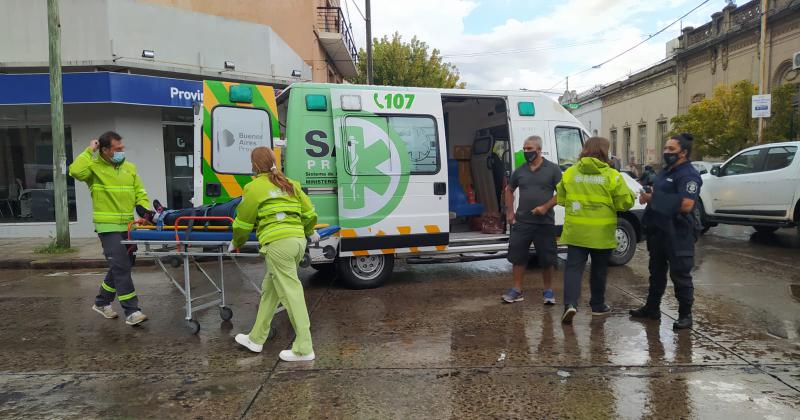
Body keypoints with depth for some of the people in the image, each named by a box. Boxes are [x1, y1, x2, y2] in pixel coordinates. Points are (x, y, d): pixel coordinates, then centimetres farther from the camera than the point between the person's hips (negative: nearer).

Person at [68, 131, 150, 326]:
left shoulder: (130, 168, 11)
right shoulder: (94, 167, -5)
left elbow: (139, 193, 14)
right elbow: (76, 171, -27)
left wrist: (145, 210, -3)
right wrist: (89, 151, -15)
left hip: (127, 226, 6)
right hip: (108, 227, -6)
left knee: (120, 266, 15)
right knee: (121, 267, -12)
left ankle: (102, 302, 34)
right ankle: (131, 311, -9)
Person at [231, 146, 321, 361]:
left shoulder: (255, 187, 0)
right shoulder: (289, 184, 18)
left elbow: (243, 222, 7)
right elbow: (309, 212, 22)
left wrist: (236, 243, 25)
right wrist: (310, 232, 41)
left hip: (278, 243, -7)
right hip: (298, 240, 7)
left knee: (291, 293, -5)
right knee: (270, 288, 18)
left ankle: (304, 349, -1)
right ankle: (256, 339, 30)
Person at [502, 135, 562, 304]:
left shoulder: (552, 169, -2)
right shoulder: (520, 170, 8)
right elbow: (509, 190, 20)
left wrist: (546, 207, -14)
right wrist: (509, 212, 11)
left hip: (545, 222, -3)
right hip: (521, 222, 3)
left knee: (547, 258, 6)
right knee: (518, 255, 5)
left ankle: (548, 291, 21)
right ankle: (517, 290, 15)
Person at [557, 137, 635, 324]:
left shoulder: (570, 172, 1)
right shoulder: (612, 175, -7)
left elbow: (560, 199, 8)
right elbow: (625, 202, -6)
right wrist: (631, 195, 16)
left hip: (576, 231, 1)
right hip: (602, 233, -1)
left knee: (573, 268, 3)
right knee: (599, 270, 15)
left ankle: (570, 303, -15)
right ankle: (598, 305, 29)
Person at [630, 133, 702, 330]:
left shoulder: (688, 175, -15)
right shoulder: (665, 171, 15)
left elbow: (686, 205, -26)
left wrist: (654, 198, -18)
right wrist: (646, 196, 1)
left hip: (678, 234, -9)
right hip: (659, 230, 10)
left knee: (680, 274, 1)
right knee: (656, 271, 18)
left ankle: (685, 315, 12)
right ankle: (652, 308, 30)